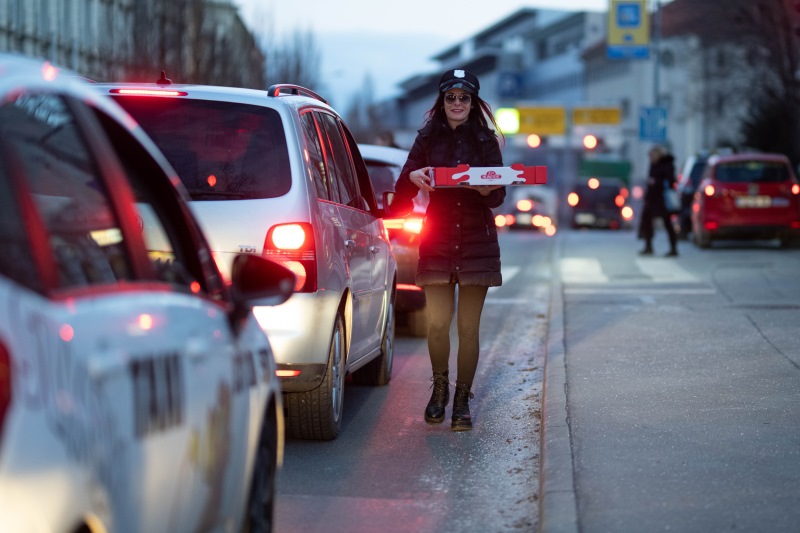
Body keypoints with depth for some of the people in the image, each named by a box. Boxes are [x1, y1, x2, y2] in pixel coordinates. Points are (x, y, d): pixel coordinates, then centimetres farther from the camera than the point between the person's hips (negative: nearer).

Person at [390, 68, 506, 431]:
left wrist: (482, 186, -21)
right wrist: (412, 176, -18)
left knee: (468, 327, -2)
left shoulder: (486, 141, 8)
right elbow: (402, 193, 5)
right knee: (437, 323, -5)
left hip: (476, 243, 0)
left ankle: (462, 400, 10)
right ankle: (440, 387, 20)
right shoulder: (428, 139, 9)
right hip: (437, 241, 0)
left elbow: (498, 196, 2)